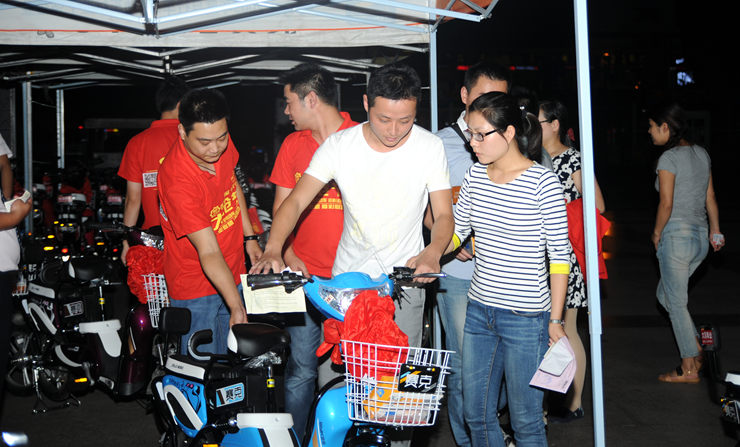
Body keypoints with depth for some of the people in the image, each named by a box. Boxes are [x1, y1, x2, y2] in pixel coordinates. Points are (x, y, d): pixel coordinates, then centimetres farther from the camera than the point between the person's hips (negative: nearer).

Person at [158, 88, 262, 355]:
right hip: (195, 290, -6)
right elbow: (209, 253, -32)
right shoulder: (177, 181, -30)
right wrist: (237, 308, -35)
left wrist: (249, 237, 14)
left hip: (233, 276, 6)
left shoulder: (222, 143, -9)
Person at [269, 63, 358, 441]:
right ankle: (293, 437, 18)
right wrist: (288, 256, -3)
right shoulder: (293, 145, 11)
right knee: (302, 369, 3)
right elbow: (282, 207, 13)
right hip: (305, 275, 3)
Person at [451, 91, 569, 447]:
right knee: (475, 413, 15)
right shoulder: (475, 175, 3)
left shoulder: (543, 182, -13)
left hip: (526, 318, -6)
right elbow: (455, 229, 12)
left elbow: (560, 254, -10)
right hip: (479, 310, 6)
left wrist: (556, 320, -9)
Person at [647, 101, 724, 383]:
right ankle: (697, 350, 19)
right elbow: (710, 197, 14)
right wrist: (715, 230, 21)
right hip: (701, 237, 8)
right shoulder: (701, 153, 9)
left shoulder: (668, 158, -14)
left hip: (676, 236, -8)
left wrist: (656, 234, -3)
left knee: (676, 303, 3)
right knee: (665, 294, 21)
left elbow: (666, 204, -16)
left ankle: (689, 369, 11)